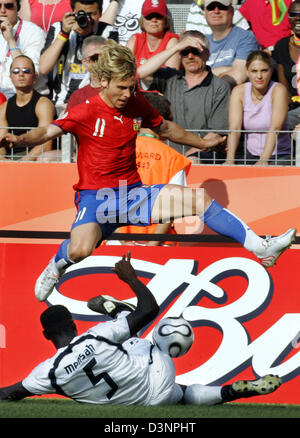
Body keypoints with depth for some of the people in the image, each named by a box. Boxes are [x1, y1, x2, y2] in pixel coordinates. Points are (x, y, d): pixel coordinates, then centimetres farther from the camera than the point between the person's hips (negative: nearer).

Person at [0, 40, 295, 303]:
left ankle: (262, 249, 1)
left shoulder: (136, 104, 5)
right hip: (96, 196, -5)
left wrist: (201, 143, 34)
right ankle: (56, 266, 4)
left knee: (201, 200, -6)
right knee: (80, 250, -34)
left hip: (133, 193, 5)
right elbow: (49, 131, -25)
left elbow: (165, 128, 24)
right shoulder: (87, 111, -12)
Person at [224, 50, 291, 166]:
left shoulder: (278, 90, -9)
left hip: (279, 155, -2)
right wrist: (230, 160, -28)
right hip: (251, 155, 2)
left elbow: (275, 128, -21)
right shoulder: (239, 91, -2)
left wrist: (264, 161, -34)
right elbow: (234, 129, -13)